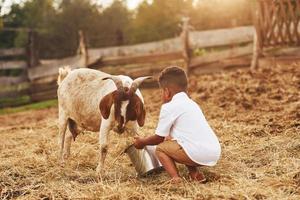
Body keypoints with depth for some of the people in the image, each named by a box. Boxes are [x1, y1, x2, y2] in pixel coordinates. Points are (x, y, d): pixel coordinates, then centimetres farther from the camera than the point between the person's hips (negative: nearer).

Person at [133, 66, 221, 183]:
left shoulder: (169, 107, -3)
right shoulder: (192, 104, 22)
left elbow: (159, 138, 5)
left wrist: (142, 142, 23)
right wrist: (169, 138, 46)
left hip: (199, 154, -8)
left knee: (160, 149, 9)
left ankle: (175, 178, -9)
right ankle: (194, 173, 14)